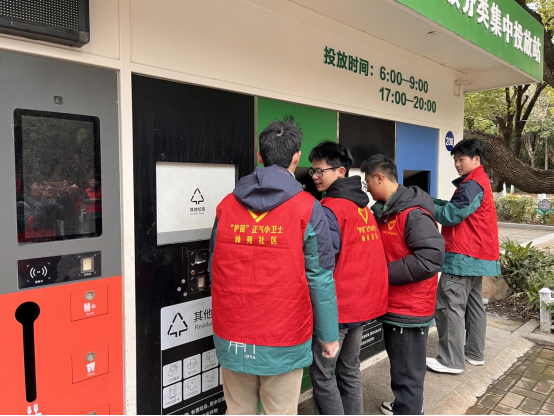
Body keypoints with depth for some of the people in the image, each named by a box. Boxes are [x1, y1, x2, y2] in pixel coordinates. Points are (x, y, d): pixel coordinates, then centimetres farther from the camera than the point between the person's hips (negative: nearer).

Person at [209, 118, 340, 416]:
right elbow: (320, 280, -10)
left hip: (232, 338, 4)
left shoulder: (227, 205, 0)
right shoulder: (307, 208, -11)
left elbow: (215, 270, 6)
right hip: (284, 340, -3)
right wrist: (329, 335, 2)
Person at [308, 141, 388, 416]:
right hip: (365, 301, 8)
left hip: (337, 304, -8)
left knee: (322, 373, 6)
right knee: (350, 370, 19)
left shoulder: (329, 209, -16)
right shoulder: (363, 206, 11)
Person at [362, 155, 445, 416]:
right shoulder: (384, 211, 8)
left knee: (407, 372, 6)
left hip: (410, 309, -9)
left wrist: (384, 273, -23)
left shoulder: (414, 214, -22)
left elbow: (431, 258, -29)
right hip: (392, 305, 9)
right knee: (400, 365, 25)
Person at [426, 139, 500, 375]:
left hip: (463, 256, -11)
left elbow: (451, 215, -19)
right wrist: (432, 201, 4)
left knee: (449, 306, -6)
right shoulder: (478, 182, 17)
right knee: (473, 304, 16)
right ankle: (475, 353, 26)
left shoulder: (472, 185, -16)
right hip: (477, 254, 11)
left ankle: (451, 361, 0)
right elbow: (457, 208, 15)